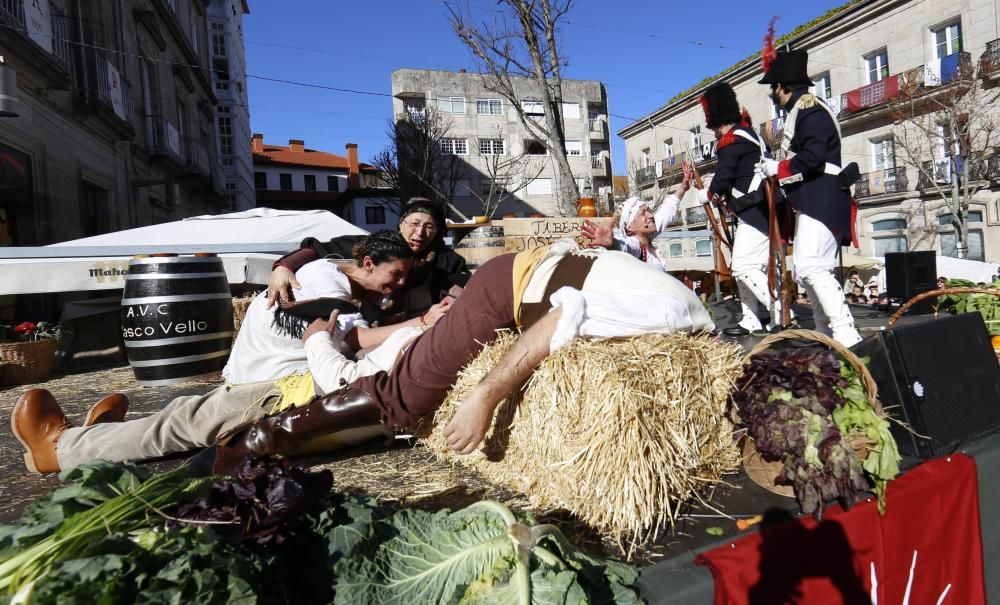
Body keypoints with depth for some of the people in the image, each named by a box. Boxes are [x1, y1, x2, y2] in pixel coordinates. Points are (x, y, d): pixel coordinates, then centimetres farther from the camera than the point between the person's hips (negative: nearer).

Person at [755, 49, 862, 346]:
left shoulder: (809, 108, -9)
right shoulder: (801, 111, 21)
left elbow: (814, 157, -21)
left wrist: (777, 168, -10)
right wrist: (774, 169, 10)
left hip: (821, 201, -11)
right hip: (813, 201, 11)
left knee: (810, 267, -22)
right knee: (804, 270, 11)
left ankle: (847, 336, -22)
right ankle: (827, 335, 18)